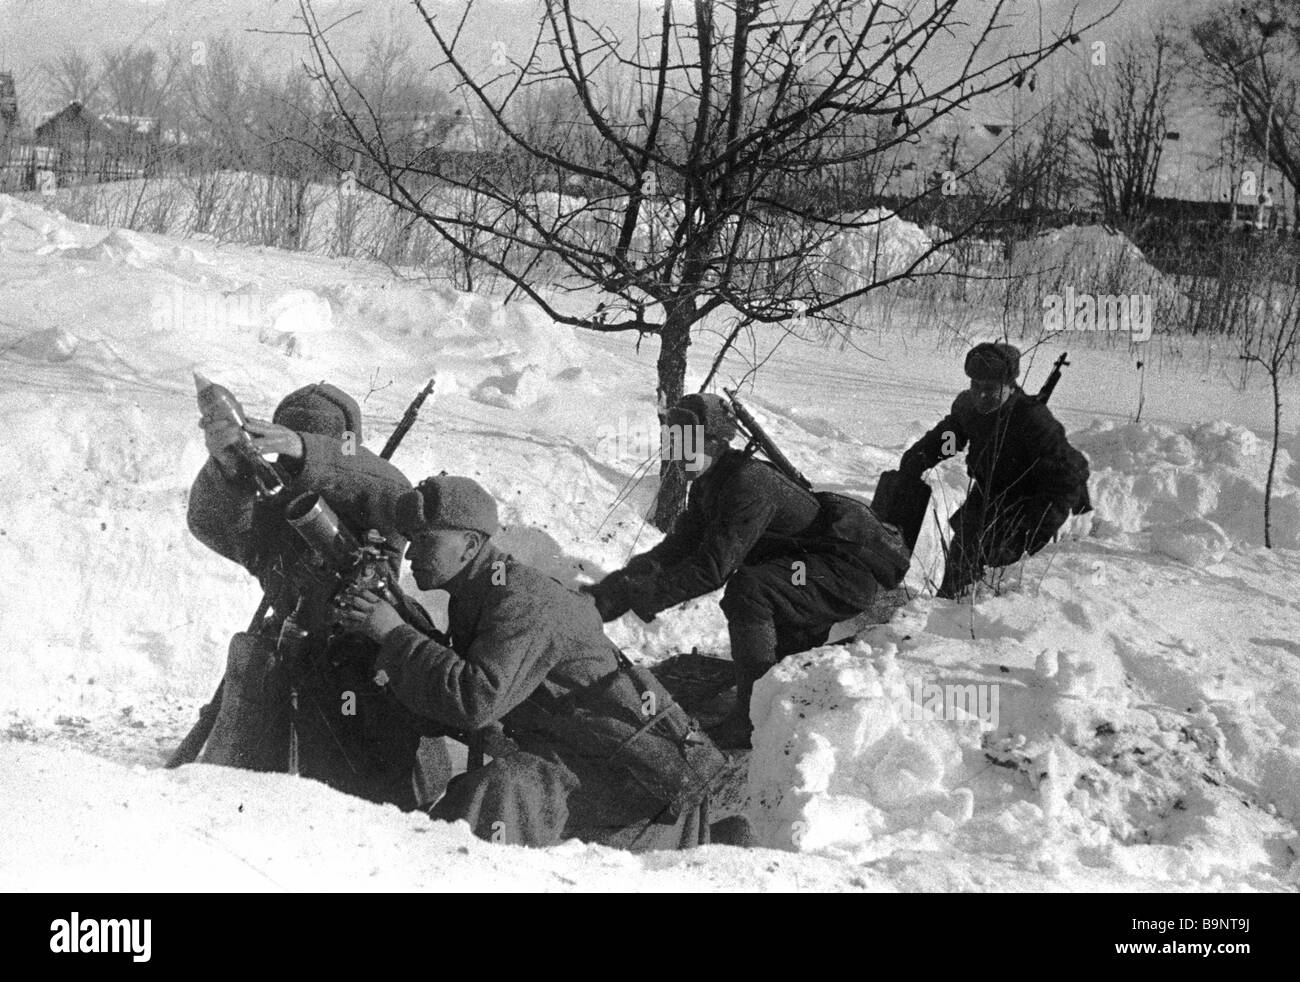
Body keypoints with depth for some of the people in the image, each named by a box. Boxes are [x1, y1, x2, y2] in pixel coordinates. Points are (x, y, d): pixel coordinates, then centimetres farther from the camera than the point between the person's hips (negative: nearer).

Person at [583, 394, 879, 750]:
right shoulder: (706, 485, 4)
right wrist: (622, 581, -12)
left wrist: (636, 595, -33)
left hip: (846, 577, -10)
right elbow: (678, 547, 3)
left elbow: (713, 566, -33)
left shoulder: (750, 483, -28)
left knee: (746, 589, -31)